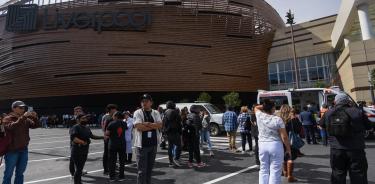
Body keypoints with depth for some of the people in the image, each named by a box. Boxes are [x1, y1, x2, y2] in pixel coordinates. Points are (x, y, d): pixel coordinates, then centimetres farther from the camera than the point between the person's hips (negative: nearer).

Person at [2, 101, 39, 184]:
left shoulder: (26, 119, 5)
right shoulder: (7, 119, -8)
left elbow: (36, 125, -2)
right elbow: (12, 126, -26)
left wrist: (35, 117, -20)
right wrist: (23, 117, -34)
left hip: (24, 150, 4)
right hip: (12, 151, -4)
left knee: (20, 173, 16)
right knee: (8, 174, 7)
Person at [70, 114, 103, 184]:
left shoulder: (87, 128, 11)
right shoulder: (75, 127, -14)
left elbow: (91, 136, 24)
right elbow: (73, 138, -28)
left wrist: (102, 137, 22)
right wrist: (82, 142, -33)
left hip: (85, 151, 8)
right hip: (77, 152, -8)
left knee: (81, 168, 19)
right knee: (78, 169, -4)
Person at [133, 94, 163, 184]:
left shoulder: (156, 113, 6)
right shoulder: (138, 112, -4)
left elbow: (160, 125, -8)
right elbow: (139, 127, -18)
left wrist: (147, 124, -17)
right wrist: (153, 126, -10)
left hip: (153, 144, 4)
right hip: (141, 144, -4)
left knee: (150, 168, 17)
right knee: (142, 170, 1)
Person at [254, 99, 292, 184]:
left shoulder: (260, 116, -2)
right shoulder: (278, 119, -11)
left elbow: (256, 107, 23)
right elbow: (284, 137, -10)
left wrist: (265, 106, 14)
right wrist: (288, 148, 1)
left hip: (262, 145, 4)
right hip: (276, 145, -3)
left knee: (263, 170, 13)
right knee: (275, 171, 4)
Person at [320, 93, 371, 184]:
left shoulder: (328, 113, 0)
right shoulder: (357, 111, -8)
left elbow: (321, 124, 14)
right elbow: (368, 126, 2)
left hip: (336, 150, 2)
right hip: (355, 149, -2)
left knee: (337, 174, 14)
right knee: (358, 176, 8)